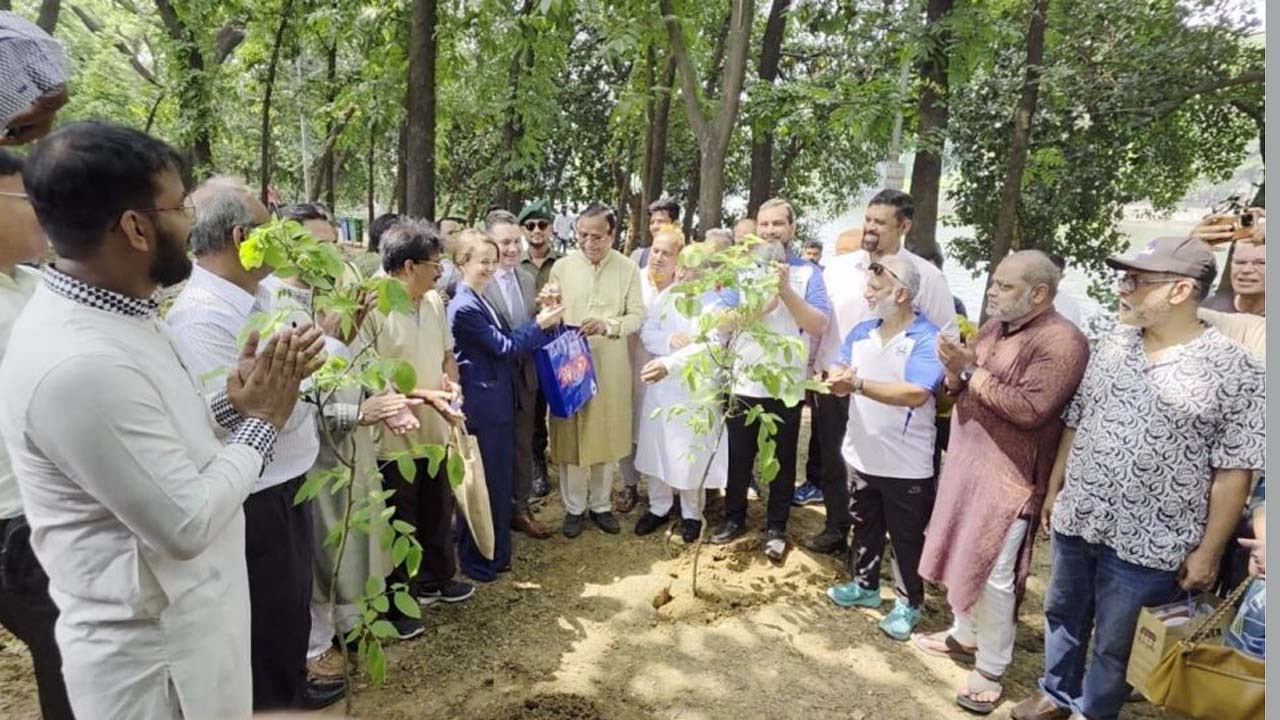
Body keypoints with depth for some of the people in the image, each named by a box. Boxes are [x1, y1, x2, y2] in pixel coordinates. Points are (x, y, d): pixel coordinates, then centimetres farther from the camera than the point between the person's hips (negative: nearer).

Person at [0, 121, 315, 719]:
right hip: (155, 652, -9)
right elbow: (186, 524, -25)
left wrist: (233, 403, -6)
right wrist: (262, 421, -14)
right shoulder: (78, 364, -29)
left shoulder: (113, 314, 2)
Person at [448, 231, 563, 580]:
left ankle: (496, 553, 34)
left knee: (499, 480, 19)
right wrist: (540, 324, -8)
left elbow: (506, 337, 13)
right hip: (482, 407, -10)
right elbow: (504, 346, -17)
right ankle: (476, 561, 21)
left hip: (499, 403, 10)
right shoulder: (464, 307, -19)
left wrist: (539, 320, 3)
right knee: (481, 485, 4)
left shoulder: (483, 300, 11)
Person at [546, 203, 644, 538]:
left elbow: (638, 316, -4)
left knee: (606, 435, 11)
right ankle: (574, 507, 23)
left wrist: (608, 325, -21)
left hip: (611, 367, 1)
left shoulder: (628, 268, 0)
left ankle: (600, 504, 29)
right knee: (570, 436, 6)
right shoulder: (562, 267, 0)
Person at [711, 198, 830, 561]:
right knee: (739, 456, 12)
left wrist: (786, 290, -20)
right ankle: (734, 518, 30)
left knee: (783, 459, 10)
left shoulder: (808, 272, 0)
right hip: (744, 381, 2)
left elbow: (818, 325, -12)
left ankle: (776, 528, 25)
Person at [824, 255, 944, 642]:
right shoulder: (861, 331, 4)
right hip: (861, 455, 6)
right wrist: (838, 379, -23)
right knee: (864, 526, 22)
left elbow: (916, 394, -29)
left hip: (905, 464, -6)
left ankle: (909, 602, 28)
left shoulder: (927, 339, -17)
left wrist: (858, 384, -31)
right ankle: (864, 585, 40)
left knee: (906, 537, 11)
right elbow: (839, 374, 2)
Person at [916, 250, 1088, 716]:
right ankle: (964, 634, 39)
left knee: (995, 576, 0)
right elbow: (959, 389, 13)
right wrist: (956, 371, -10)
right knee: (963, 556, 20)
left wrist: (973, 371, -20)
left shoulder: (1060, 342, -17)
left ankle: (990, 670, 16)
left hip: (1008, 477, -8)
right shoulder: (993, 327, 9)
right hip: (966, 461, 8)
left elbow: (1030, 410, -26)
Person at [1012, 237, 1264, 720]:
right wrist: (1054, 488, 12)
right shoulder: (1113, 344, 2)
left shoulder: (1235, 371, -13)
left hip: (1147, 544, -5)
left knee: (1115, 645, 13)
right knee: (1062, 614, 22)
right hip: (1076, 520, 5)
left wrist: (1207, 552, -9)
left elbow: (1234, 473, -11)